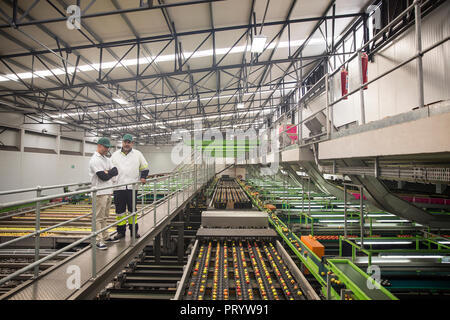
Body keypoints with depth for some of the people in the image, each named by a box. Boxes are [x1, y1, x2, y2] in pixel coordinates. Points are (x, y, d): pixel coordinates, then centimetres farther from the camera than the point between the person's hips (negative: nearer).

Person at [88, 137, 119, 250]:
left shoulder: (107, 159, 16)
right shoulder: (95, 160, -12)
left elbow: (116, 171, 6)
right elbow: (103, 177, -20)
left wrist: (107, 172, -11)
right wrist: (110, 173, -2)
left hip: (108, 191, 9)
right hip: (100, 193, -9)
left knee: (104, 217, 17)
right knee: (99, 217, -3)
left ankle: (105, 237, 27)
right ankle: (99, 241, 3)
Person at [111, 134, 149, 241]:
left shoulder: (138, 154, 7)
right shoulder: (115, 155, 9)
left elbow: (145, 168, 12)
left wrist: (143, 177, -2)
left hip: (132, 187, -1)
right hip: (118, 188, 1)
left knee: (132, 209, 8)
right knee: (120, 210, 6)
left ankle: (134, 230, 19)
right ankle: (121, 231, 19)